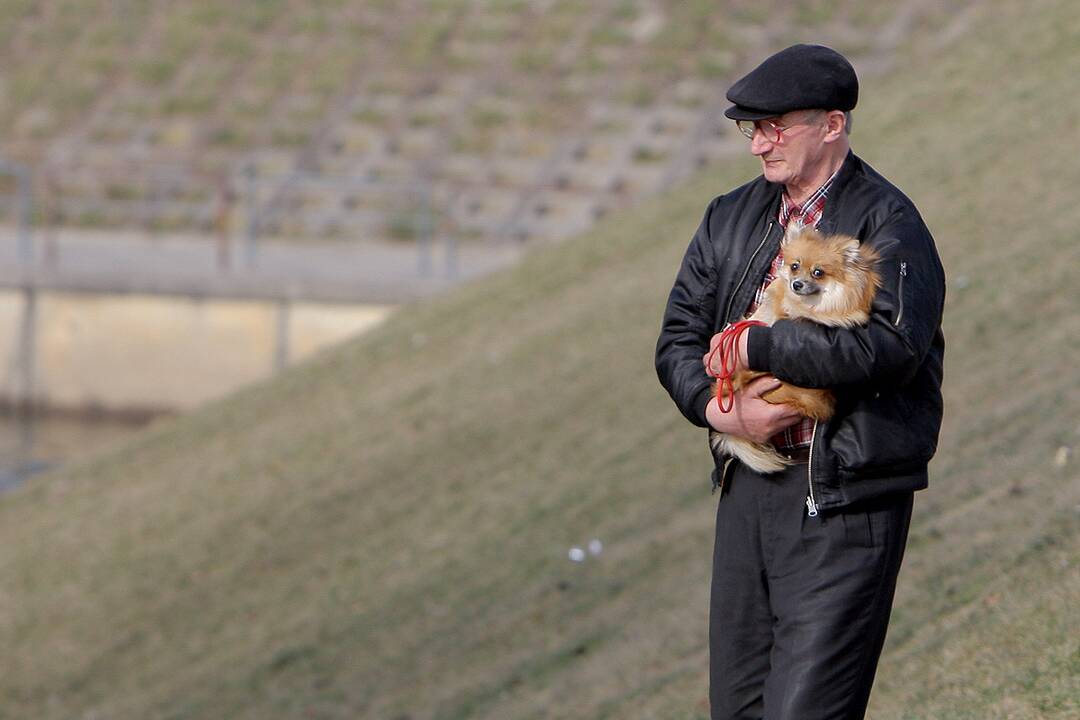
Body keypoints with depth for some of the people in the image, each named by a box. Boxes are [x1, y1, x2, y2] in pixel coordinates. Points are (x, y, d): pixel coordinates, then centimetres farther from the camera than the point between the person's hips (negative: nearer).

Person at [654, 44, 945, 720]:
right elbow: (678, 340, 12)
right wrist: (719, 407, -10)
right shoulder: (731, 219, 14)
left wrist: (754, 345, -16)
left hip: (845, 505, -7)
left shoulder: (888, 224, -8)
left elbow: (890, 346, -24)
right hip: (748, 486, 7)